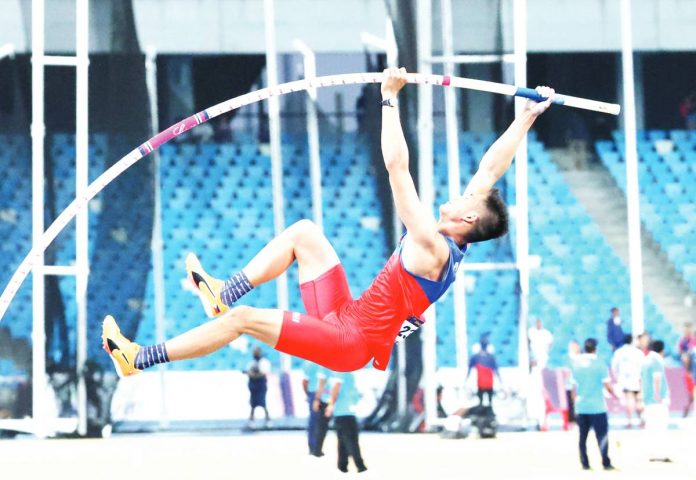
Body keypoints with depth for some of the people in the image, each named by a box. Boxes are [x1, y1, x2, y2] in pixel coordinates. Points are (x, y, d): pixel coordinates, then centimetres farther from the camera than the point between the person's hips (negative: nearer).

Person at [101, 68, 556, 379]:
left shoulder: (431, 247, -24)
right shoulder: (456, 245, 0)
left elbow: (396, 167, -28)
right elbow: (491, 169, 8)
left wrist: (390, 97, -24)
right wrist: (528, 116, 10)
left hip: (349, 342, -10)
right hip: (346, 315, 10)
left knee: (242, 319, -15)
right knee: (304, 232, 11)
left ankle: (139, 359, -10)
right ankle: (223, 293, 13)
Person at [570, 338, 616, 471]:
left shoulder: (575, 363, 3)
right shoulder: (599, 364, -9)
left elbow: (573, 386, 7)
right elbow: (607, 385, -11)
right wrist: (615, 395, 5)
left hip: (580, 406, 4)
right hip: (597, 407, -4)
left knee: (583, 436, 9)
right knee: (602, 436, 0)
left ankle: (584, 464, 7)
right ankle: (606, 463, -4)